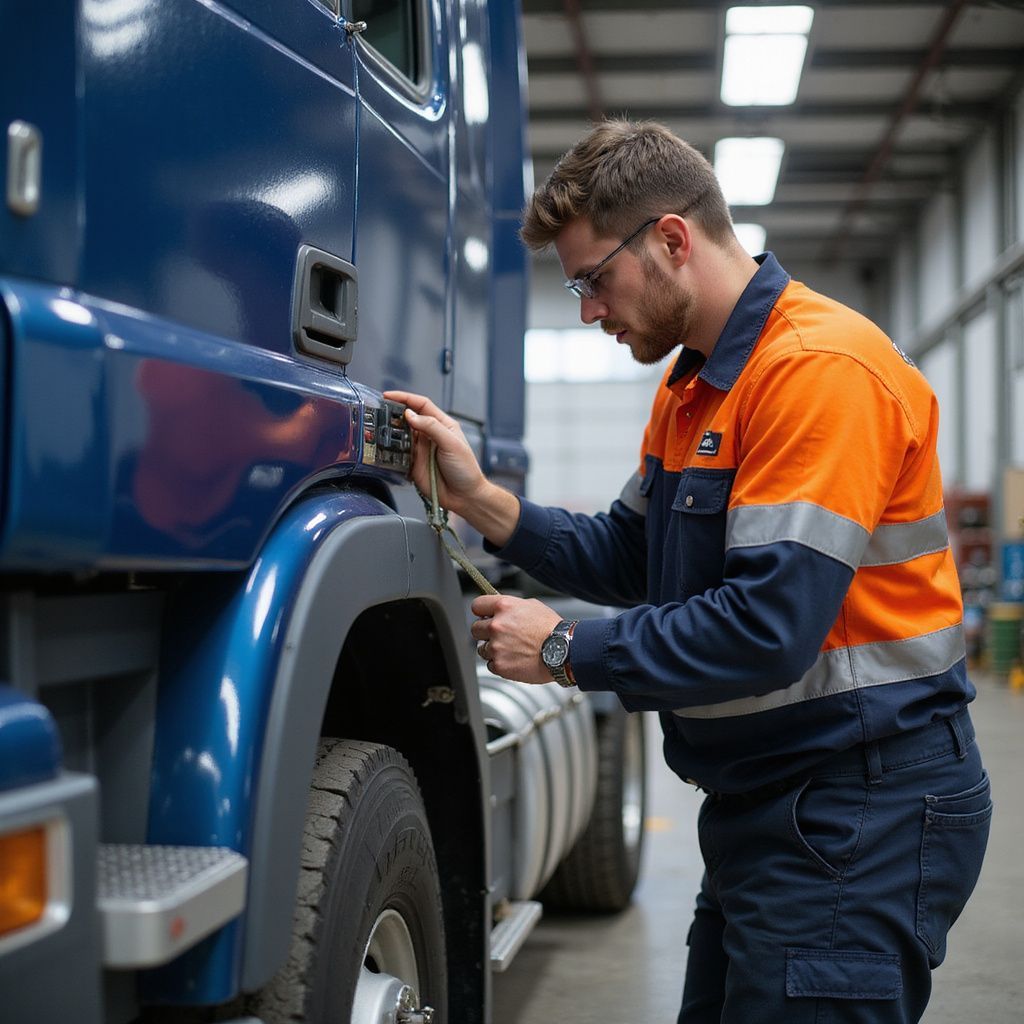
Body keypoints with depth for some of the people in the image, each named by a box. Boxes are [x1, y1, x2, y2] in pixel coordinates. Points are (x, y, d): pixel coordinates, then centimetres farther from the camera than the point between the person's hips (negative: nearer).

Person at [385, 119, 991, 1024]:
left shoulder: (819, 370, -19)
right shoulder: (695, 383, 15)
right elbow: (629, 559, 14)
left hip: (861, 812, -10)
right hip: (761, 804, 10)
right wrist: (479, 499, 1)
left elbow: (769, 628, -25)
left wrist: (567, 651, -15)